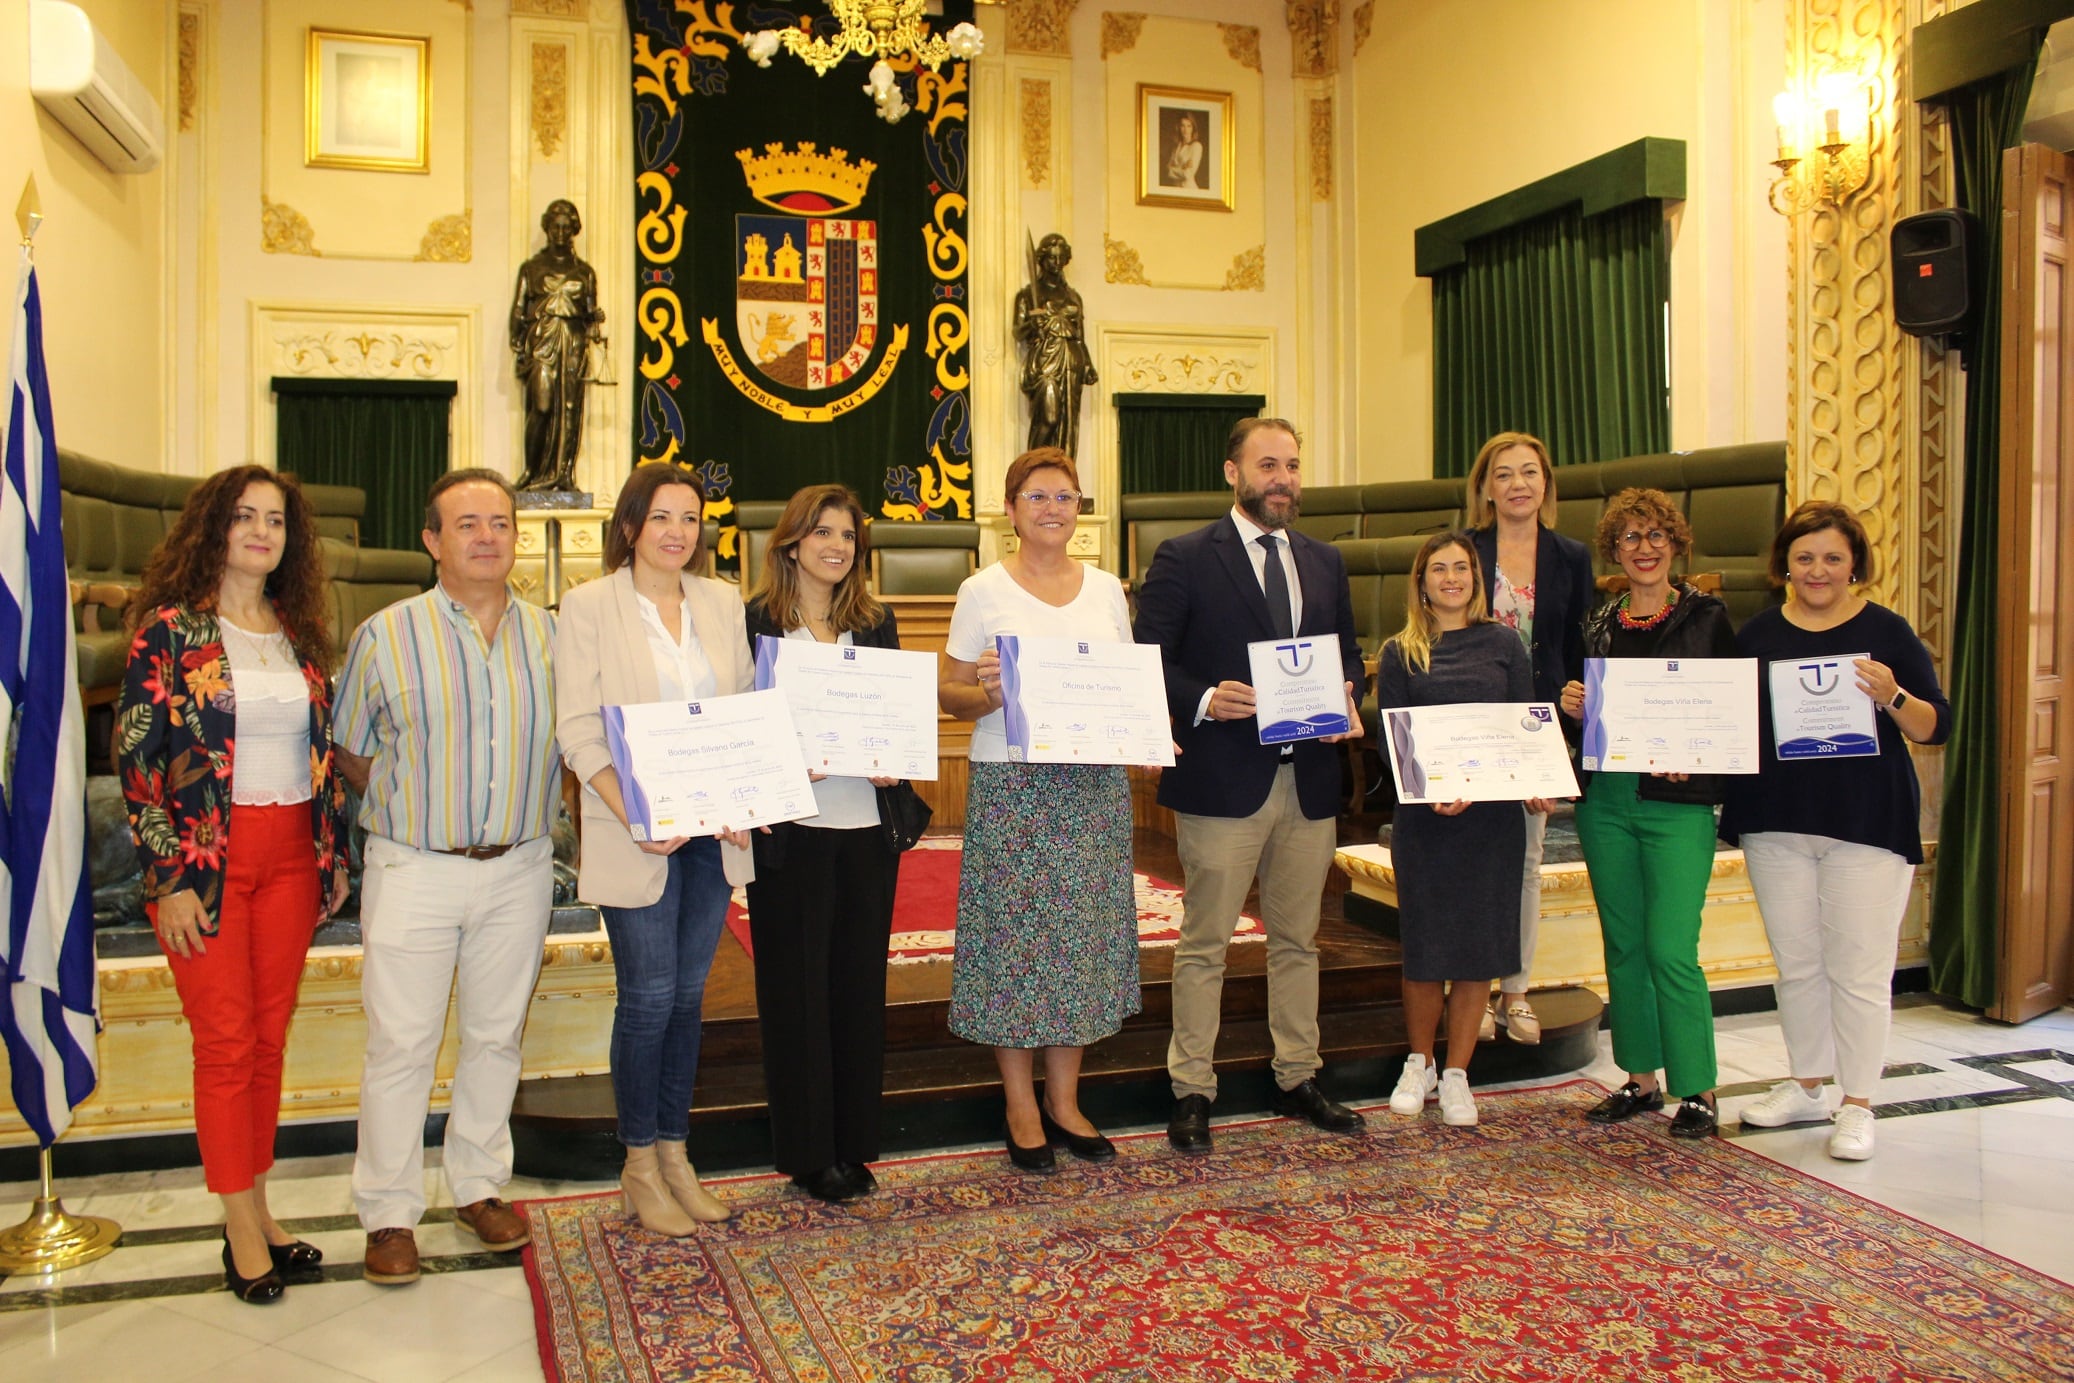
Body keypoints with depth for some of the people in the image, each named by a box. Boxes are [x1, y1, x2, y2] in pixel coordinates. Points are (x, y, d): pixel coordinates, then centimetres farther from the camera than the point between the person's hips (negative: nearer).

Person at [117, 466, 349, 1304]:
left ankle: (256, 1209, 21)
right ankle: (244, 1228, 10)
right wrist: (170, 878, -12)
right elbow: (136, 757, -8)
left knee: (270, 1038, 9)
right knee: (226, 1041, 0)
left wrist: (335, 854, 11)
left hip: (291, 855, 5)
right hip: (206, 858, -4)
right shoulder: (170, 629, -5)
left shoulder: (300, 634, 10)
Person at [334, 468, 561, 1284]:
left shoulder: (550, 636, 3)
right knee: (402, 1043, 2)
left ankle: (480, 1186, 30)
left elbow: (568, 742, 12)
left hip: (519, 870, 3)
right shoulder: (386, 635, -4)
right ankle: (388, 1213, 17)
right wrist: (422, 807, -3)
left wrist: (523, 806, 0)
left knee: (498, 1034, 13)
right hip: (415, 870, -2)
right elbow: (351, 755, 4)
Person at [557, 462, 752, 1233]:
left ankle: (674, 1152, 25)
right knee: (649, 997, 0)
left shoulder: (722, 602, 9)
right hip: (638, 838, -4)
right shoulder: (589, 606, -4)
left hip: (713, 830, 4)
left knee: (689, 994, 11)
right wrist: (635, 818, -20)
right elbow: (579, 730, -9)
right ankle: (639, 1168, 17)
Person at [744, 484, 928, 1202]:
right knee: (797, 987, 5)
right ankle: (807, 1151, 17)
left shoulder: (877, 621, 10)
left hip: (866, 826, 4)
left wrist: (893, 763, -7)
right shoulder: (756, 621, -2)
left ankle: (855, 1142, 23)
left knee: (861, 982, 10)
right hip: (791, 832, -4)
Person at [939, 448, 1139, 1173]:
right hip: (1010, 786, -3)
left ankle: (1064, 1101, 22)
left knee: (1083, 936, 8)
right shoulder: (983, 592, -1)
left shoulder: (1106, 589, 10)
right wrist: (988, 693, -22)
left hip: (1094, 784, 4)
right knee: (1016, 935, 1)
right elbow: (951, 693, -1)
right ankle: (1021, 1106, 16)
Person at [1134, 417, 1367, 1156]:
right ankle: (1192, 1093, 13)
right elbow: (1148, 663, -7)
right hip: (1222, 781, -5)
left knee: (1298, 940, 15)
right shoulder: (1184, 559, -4)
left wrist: (1347, 701, -3)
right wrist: (1203, 700, -23)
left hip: (1309, 779, 6)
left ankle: (1298, 1080, 28)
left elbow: (1348, 654, 17)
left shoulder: (1325, 562, 13)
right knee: (1204, 947, 3)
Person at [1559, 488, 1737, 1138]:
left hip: (1677, 802, -5)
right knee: (1623, 945, 11)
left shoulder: (1707, 618, 0)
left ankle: (1698, 1090, 7)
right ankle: (1640, 1079, 23)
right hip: (1604, 798, 5)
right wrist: (1573, 707, -4)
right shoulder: (1599, 624, 11)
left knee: (1671, 950, -8)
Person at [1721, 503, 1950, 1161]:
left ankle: (1858, 1106, 13)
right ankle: (1805, 1087, 28)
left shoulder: (1886, 631, -2)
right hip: (1776, 822, 4)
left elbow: (1937, 727, -3)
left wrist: (1892, 697, -22)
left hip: (1866, 824, -3)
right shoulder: (1757, 634, 6)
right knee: (1795, 962, 14)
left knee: (1858, 968, 1)